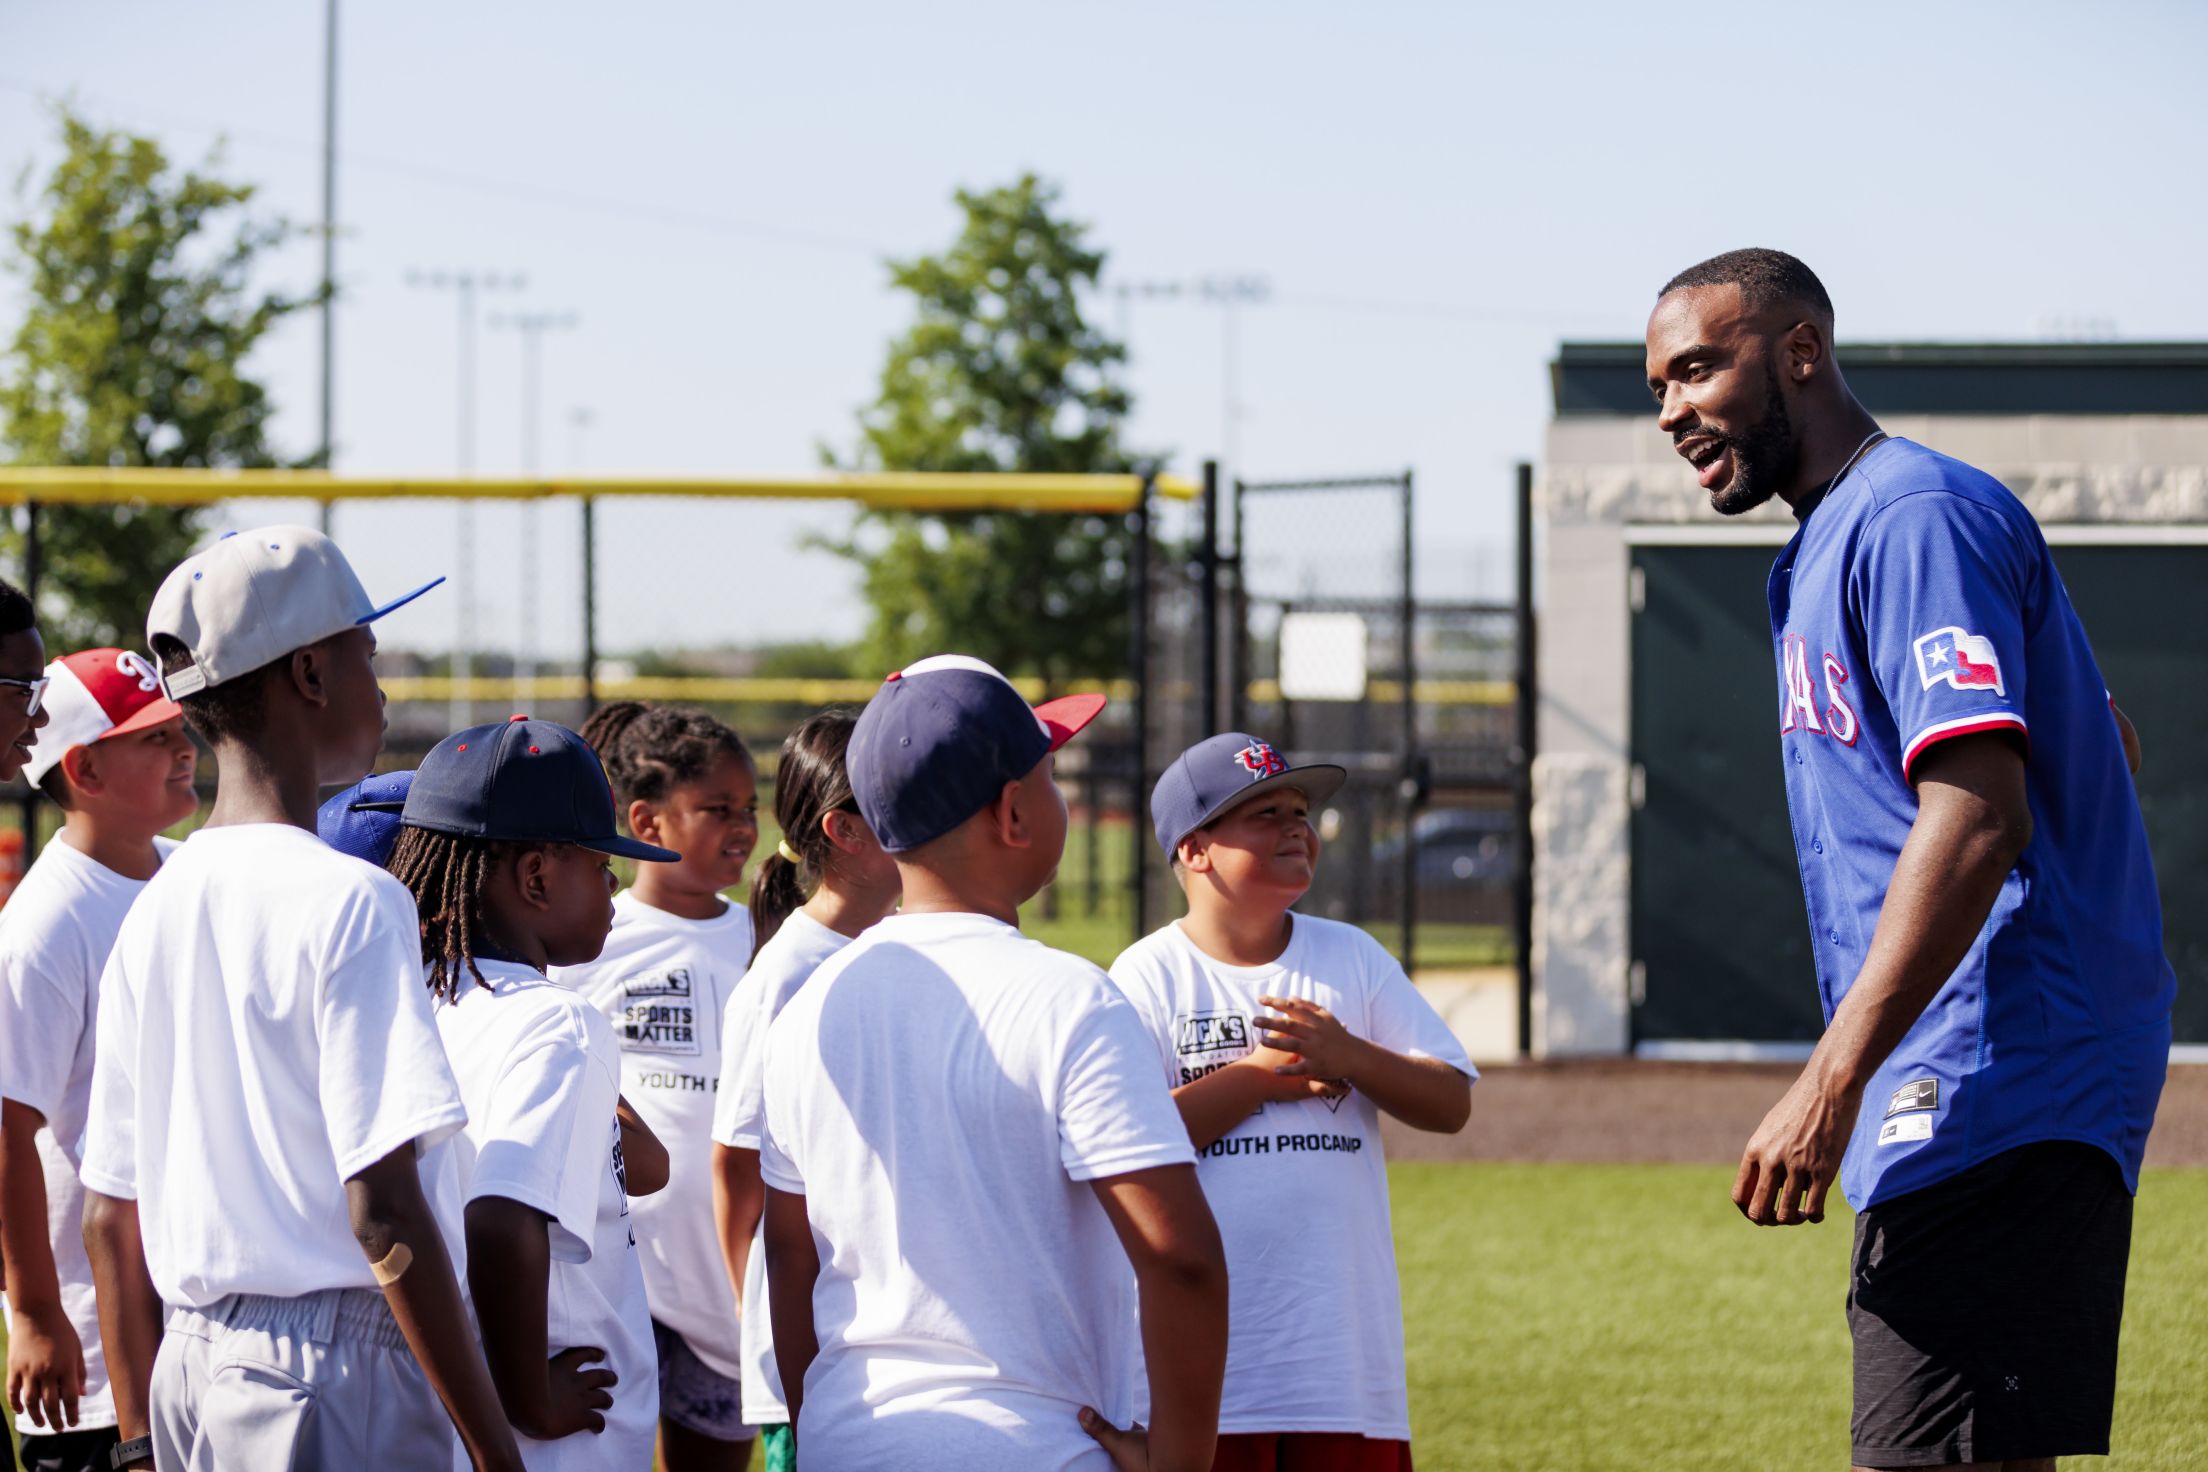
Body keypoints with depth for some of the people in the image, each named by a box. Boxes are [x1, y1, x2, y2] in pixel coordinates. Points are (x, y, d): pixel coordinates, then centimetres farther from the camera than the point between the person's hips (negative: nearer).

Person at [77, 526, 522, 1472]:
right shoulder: (348, 902, -12)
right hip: (333, 1364, -8)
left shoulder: (153, 909, 11)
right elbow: (381, 1206, -18)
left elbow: (110, 1216, 13)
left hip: (190, 1363, 8)